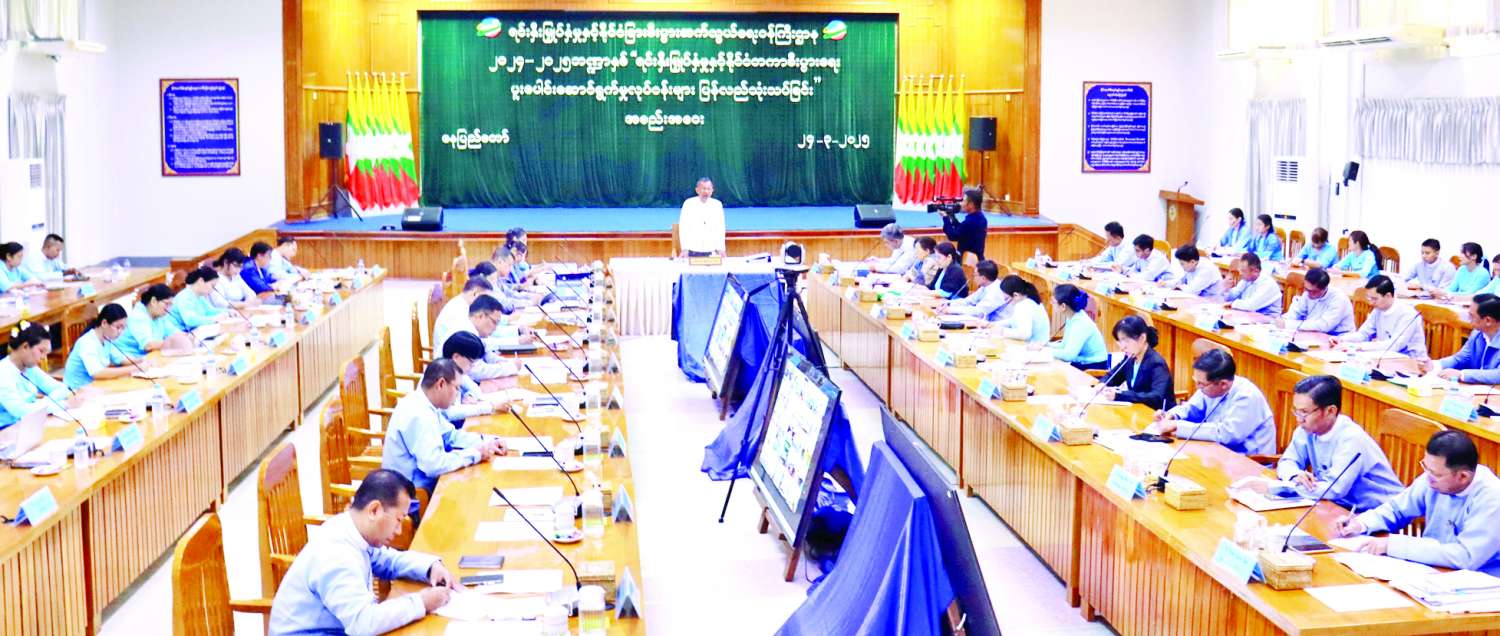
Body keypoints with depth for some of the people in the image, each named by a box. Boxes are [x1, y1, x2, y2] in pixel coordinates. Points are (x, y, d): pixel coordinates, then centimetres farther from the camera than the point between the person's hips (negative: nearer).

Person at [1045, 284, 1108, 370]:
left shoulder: (1081, 323, -23)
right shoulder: (1071, 318, 2)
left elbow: (1068, 355, -30)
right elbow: (1066, 345, 12)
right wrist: (1047, 345, 0)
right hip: (1081, 364, 7)